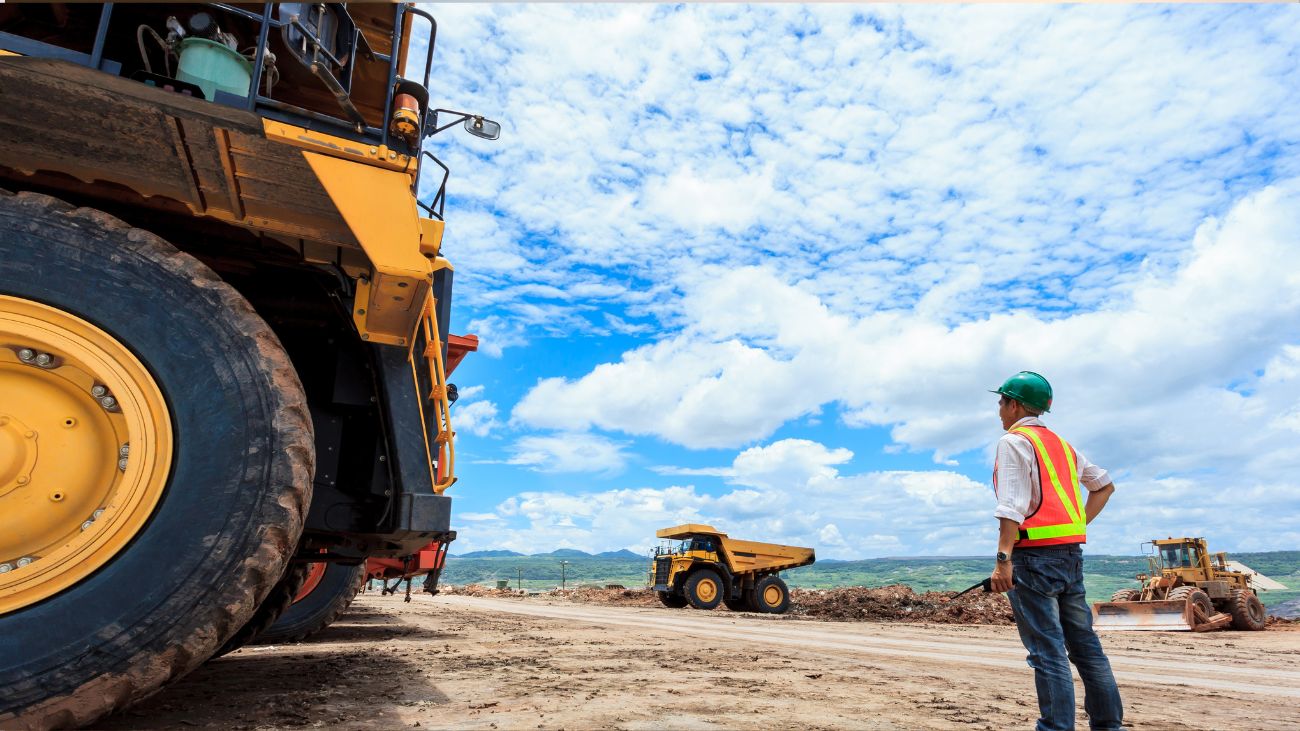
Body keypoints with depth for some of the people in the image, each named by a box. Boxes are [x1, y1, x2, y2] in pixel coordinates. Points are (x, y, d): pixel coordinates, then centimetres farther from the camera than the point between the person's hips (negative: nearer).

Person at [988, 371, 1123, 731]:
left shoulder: (1013, 441, -8)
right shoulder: (1061, 444, 18)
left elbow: (1013, 507, -18)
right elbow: (1105, 485, 26)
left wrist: (1003, 559, -22)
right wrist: (1080, 524, 20)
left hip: (1034, 553, -8)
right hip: (1071, 553, 8)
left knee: (1048, 651, -6)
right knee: (1085, 644, 14)